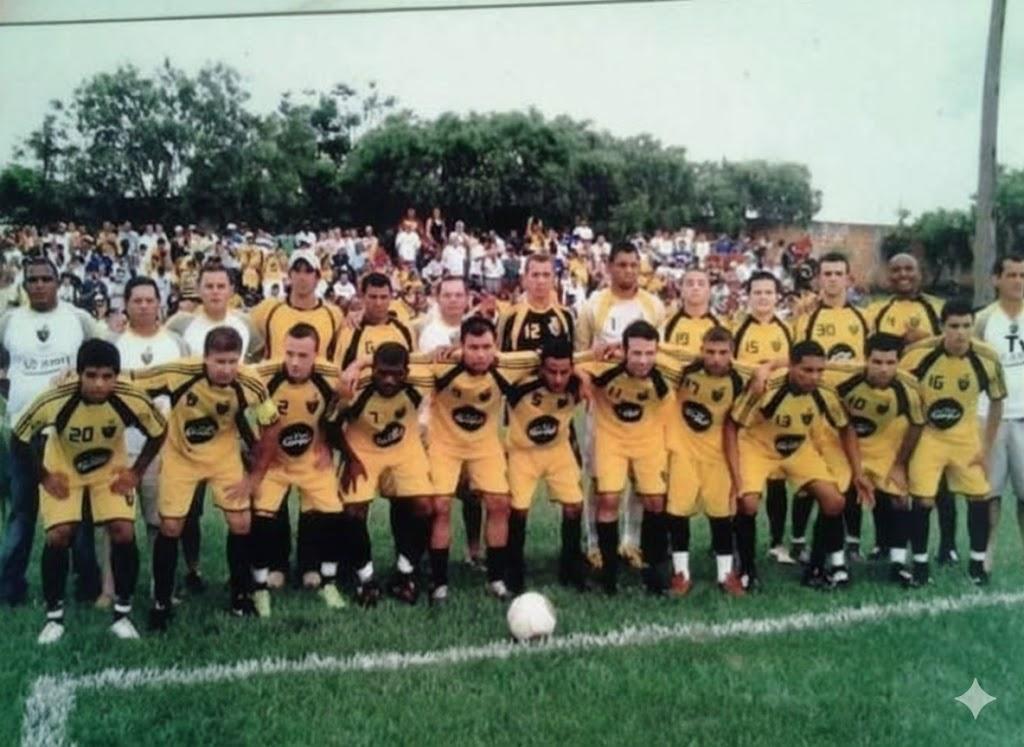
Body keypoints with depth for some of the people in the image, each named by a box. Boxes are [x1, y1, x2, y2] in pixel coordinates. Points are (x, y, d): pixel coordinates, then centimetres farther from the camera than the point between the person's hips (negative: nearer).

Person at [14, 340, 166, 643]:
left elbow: (158, 433, -11)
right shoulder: (54, 401, -35)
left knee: (123, 532, -13)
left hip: (110, 470, 1)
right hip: (63, 470, 0)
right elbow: (21, 436, -15)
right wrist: (44, 477, -11)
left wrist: (136, 472, -11)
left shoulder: (131, 400, -32)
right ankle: (54, 616, 8)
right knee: (58, 536, -12)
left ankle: (123, 614, 4)